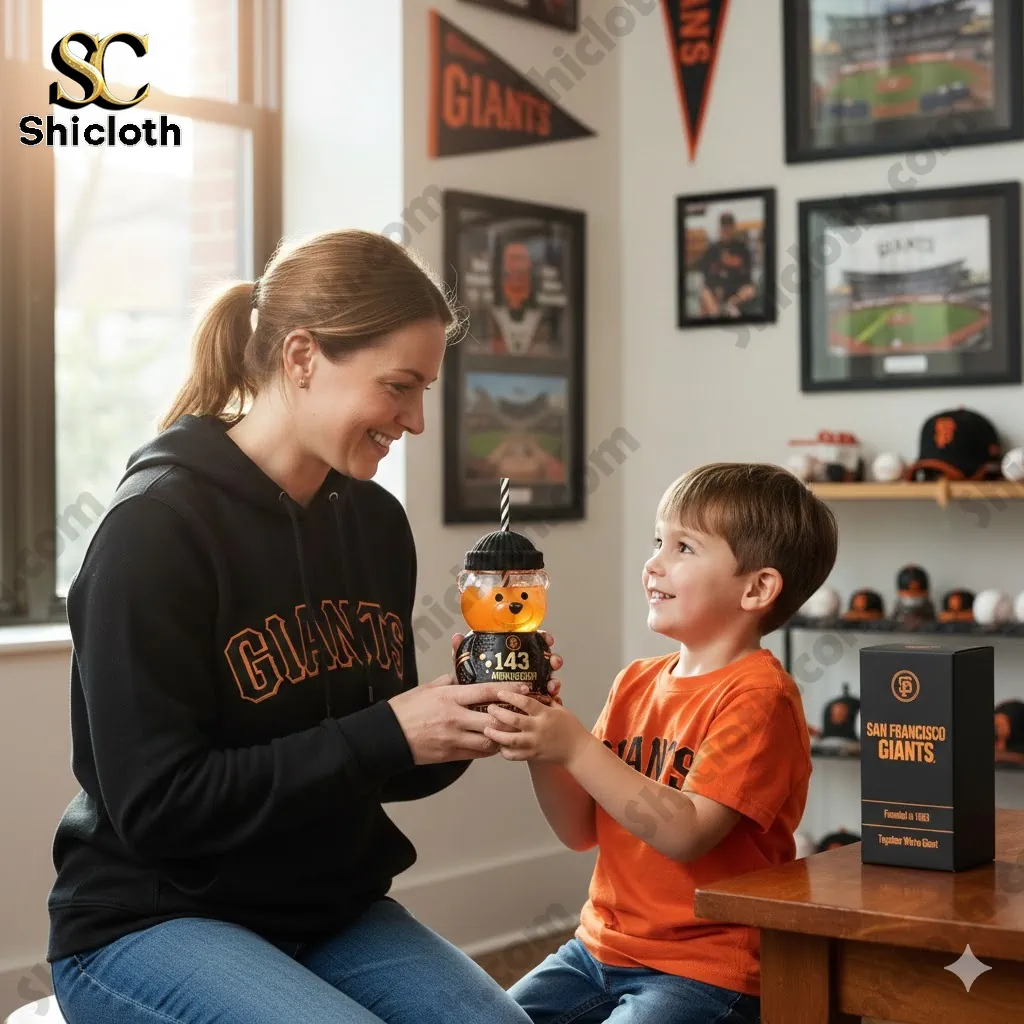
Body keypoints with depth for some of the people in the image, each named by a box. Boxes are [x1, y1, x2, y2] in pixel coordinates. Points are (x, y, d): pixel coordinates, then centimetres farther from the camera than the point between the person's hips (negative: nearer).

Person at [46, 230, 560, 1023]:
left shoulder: (375, 521, 3)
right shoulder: (158, 528, -17)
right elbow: (156, 803, -21)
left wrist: (457, 726, -10)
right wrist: (387, 737, -23)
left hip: (333, 912, 6)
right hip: (153, 921, -5)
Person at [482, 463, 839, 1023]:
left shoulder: (757, 697, -13)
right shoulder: (637, 682, 8)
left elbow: (686, 832, -24)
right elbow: (581, 829, 7)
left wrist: (574, 745, -25)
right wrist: (538, 745, -9)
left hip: (704, 972, -7)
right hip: (601, 948, 7)